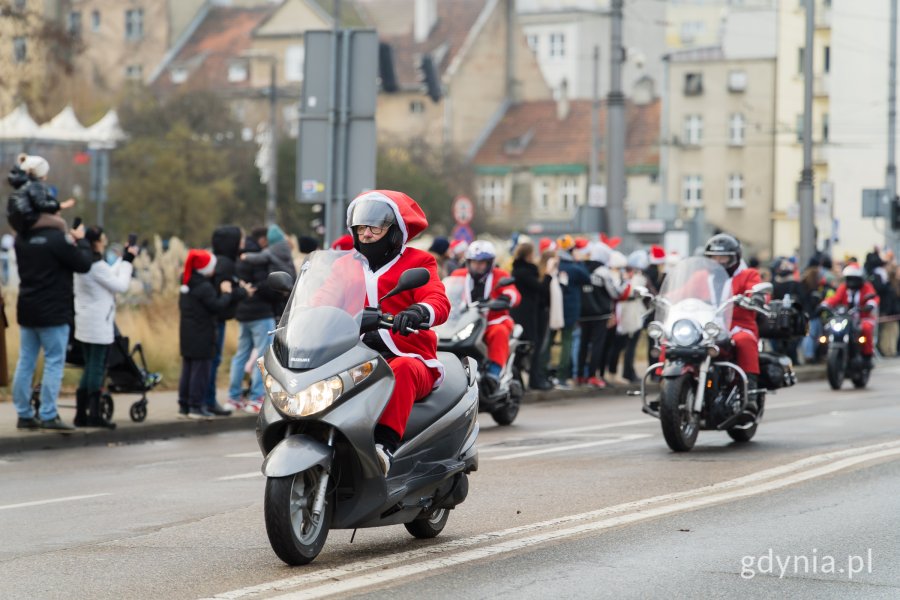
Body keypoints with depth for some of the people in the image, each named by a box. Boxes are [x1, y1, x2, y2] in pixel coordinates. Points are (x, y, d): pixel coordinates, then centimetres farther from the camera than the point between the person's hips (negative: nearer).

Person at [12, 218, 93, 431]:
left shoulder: (21, 239, 6)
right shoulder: (56, 238, -18)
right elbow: (83, 264, -12)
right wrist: (81, 240, 4)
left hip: (27, 310, 7)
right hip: (53, 312, -7)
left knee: (25, 362, 9)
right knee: (54, 363, -3)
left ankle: (24, 415, 11)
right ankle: (48, 416, -6)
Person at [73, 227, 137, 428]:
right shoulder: (97, 266, -17)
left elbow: (110, 276, 16)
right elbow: (121, 285, -13)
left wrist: (124, 259, 16)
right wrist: (128, 261, -3)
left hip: (85, 324, 9)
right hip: (99, 325, -9)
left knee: (90, 367, 12)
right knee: (97, 368, -6)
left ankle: (81, 414, 11)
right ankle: (94, 415, -5)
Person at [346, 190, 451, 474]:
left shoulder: (417, 262, 8)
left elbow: (439, 301, -10)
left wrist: (419, 311, -35)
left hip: (408, 357, -4)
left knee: (403, 371, -40)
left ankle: (385, 443, -55)